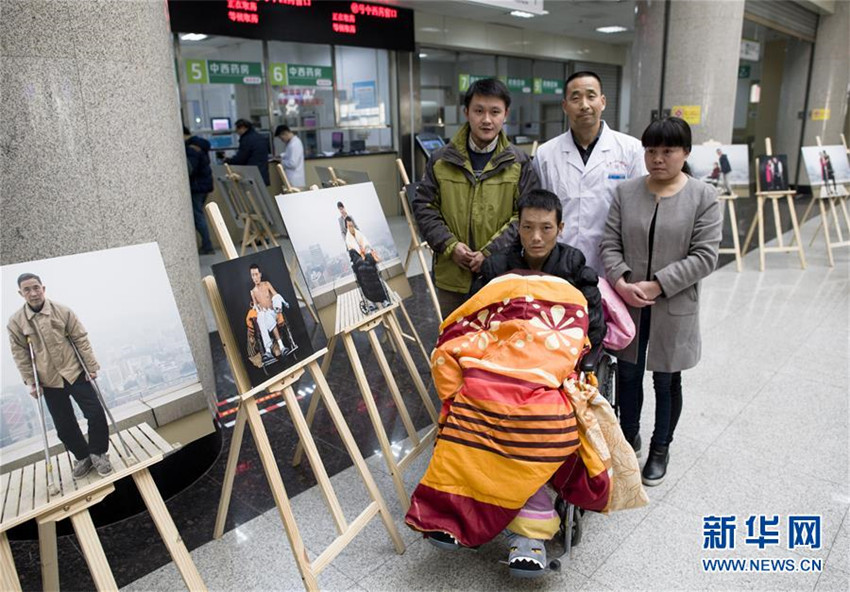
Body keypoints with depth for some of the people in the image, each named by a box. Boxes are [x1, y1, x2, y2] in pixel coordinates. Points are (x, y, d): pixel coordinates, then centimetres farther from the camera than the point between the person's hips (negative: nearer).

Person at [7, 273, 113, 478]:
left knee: (96, 414, -3)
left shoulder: (63, 311, -6)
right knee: (64, 426, 7)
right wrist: (31, 382, -3)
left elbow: (81, 339, -3)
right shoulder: (15, 321, -4)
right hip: (49, 382, 1)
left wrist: (91, 366, -5)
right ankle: (82, 458, 26)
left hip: (76, 373, -1)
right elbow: (20, 355, 0)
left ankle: (98, 454, 16)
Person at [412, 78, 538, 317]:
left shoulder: (519, 162, -2)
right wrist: (449, 245, -10)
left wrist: (492, 252, -14)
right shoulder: (441, 160, 1)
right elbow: (423, 206, 4)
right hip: (452, 275, 1)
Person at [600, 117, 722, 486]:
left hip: (673, 308, -2)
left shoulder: (704, 197, -6)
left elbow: (705, 256, -11)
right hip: (628, 303, 2)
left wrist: (657, 285, -18)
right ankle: (628, 437, 37)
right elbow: (610, 244, 0)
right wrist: (621, 282, -17)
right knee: (627, 374, 14)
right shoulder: (626, 192, 1)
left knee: (667, 381, 12)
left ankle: (660, 448, 33)